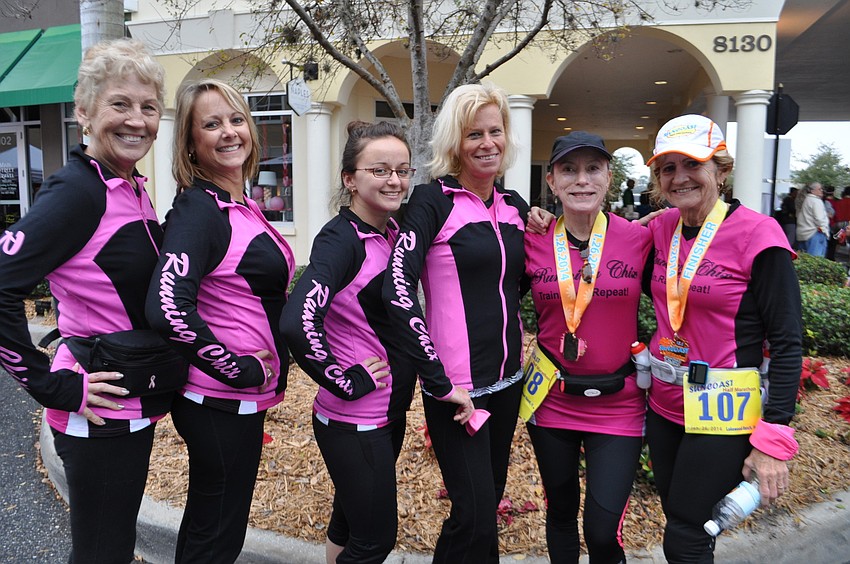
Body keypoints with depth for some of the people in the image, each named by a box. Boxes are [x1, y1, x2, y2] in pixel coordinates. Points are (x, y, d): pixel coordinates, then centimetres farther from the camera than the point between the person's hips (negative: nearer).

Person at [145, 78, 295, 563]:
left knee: (205, 524, 25)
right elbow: (168, 308, -31)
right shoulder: (198, 209, -19)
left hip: (244, 398, 8)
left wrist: (267, 365, 11)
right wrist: (241, 370, -21)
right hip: (221, 403, -8)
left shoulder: (242, 207, 8)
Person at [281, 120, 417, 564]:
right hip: (353, 421, -7)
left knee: (350, 522, 25)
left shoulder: (395, 232, 4)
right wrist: (347, 382, -21)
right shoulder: (341, 238, -20)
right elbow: (298, 323, -33)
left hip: (391, 411, 7)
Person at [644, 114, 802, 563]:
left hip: (722, 414, -6)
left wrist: (774, 439, -18)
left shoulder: (757, 235, -14)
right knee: (678, 522, 19)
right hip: (665, 404, 6)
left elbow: (787, 343, -13)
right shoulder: (662, 229, 3)